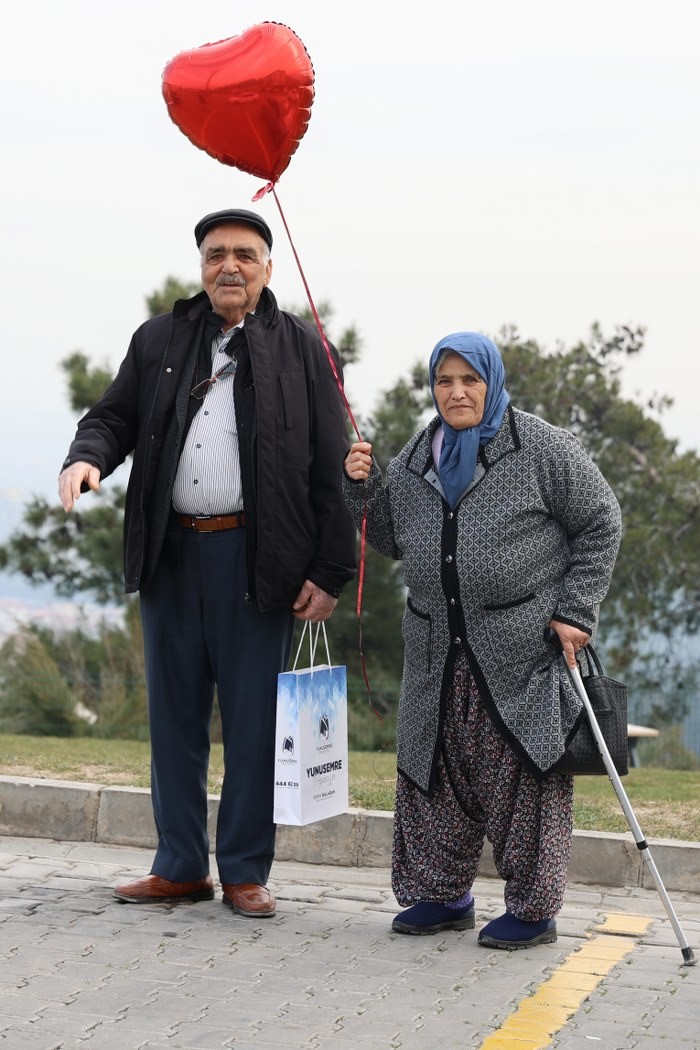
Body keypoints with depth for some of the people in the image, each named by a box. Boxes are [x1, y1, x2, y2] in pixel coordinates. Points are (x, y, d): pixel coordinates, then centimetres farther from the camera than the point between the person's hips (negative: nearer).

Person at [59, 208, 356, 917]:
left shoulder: (299, 348, 4)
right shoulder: (158, 342, 13)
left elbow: (331, 466, 0)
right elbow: (114, 416, 15)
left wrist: (330, 570, -7)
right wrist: (86, 457, -10)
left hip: (256, 559, -3)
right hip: (172, 553, 3)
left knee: (253, 721, 1)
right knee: (175, 715, 8)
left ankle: (245, 872, 10)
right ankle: (180, 866, 18)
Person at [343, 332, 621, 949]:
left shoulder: (540, 447, -4)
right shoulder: (417, 458, 13)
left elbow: (600, 523, -1)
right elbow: (393, 540, 20)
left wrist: (575, 611, -6)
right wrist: (364, 487, 3)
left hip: (523, 651, -6)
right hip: (439, 651, 6)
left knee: (524, 775, -2)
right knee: (435, 773, 10)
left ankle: (533, 910, 9)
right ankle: (443, 896, 24)